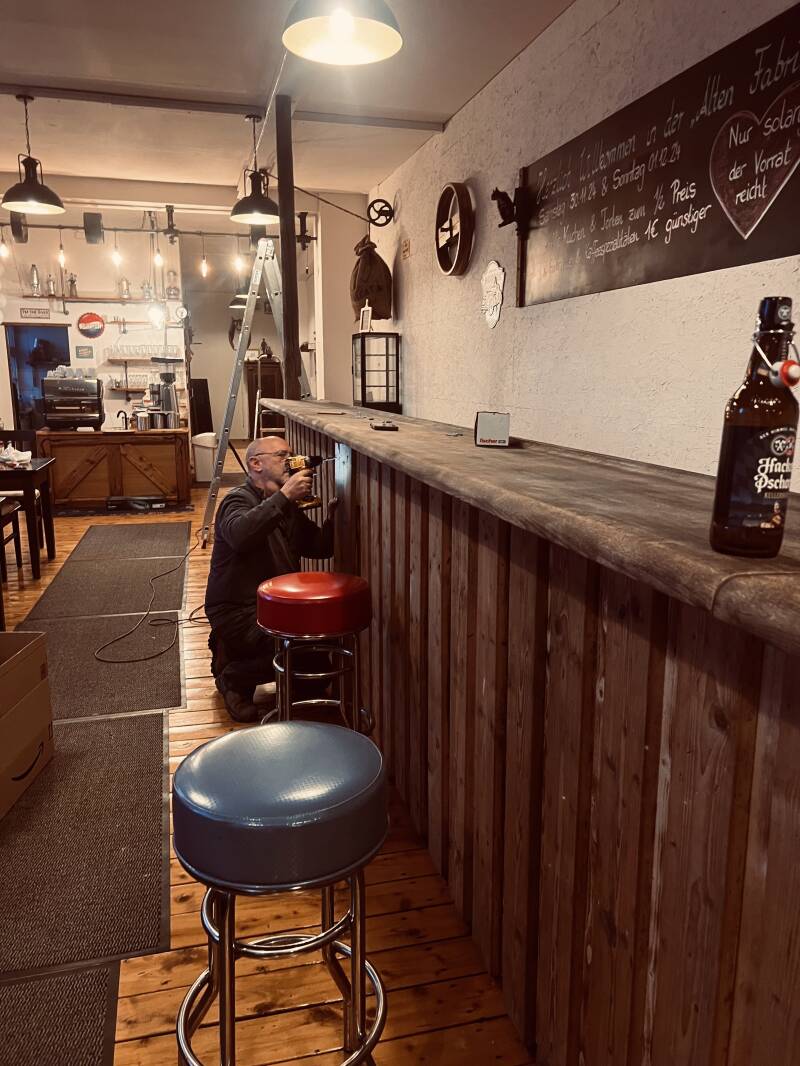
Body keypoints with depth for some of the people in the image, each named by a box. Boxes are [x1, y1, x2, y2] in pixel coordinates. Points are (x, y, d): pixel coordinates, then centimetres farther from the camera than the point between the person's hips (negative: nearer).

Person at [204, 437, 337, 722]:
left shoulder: (287, 508, 15)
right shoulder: (238, 500, -12)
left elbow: (320, 548, 12)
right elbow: (240, 534, -36)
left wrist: (333, 514, -6)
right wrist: (284, 496, -38)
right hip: (237, 611, -9)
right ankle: (234, 677, -1)